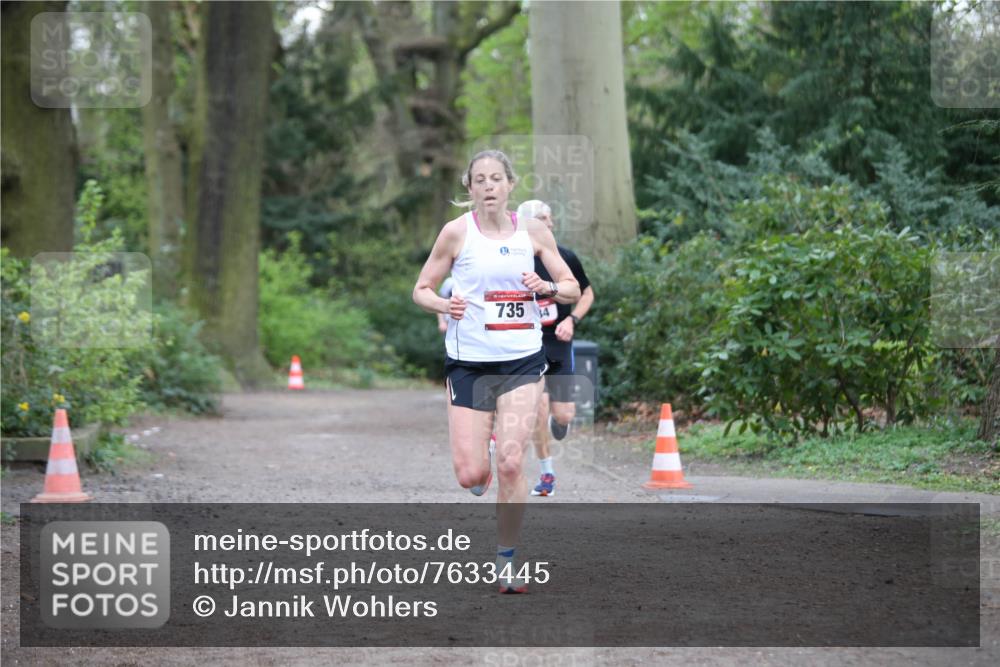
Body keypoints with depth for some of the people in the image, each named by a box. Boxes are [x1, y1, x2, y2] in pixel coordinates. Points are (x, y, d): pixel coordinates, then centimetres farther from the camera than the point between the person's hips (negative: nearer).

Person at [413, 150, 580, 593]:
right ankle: (477, 469, 33)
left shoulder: (533, 232, 3)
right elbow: (421, 290, 3)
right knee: (471, 475, -6)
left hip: (522, 361, 1)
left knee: (510, 464, -12)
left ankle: (506, 559, 3)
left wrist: (547, 287, -13)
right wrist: (445, 305, -18)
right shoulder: (457, 231, -3)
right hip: (468, 362, -1)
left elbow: (573, 287, 9)